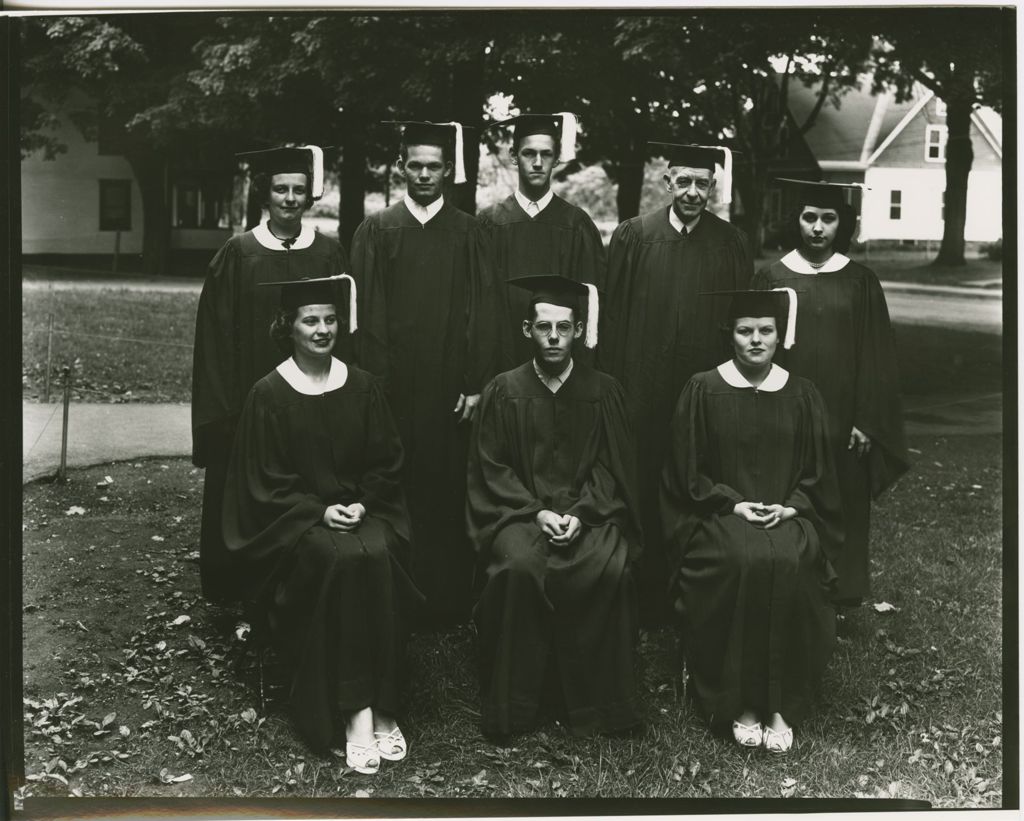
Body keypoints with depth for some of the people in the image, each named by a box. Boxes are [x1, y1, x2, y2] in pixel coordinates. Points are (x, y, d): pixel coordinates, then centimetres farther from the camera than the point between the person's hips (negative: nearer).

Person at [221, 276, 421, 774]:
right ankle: (354, 712, -26)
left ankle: (378, 705, -24)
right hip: (294, 517, -2)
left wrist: (361, 504, -9)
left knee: (377, 556, -31)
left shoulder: (362, 386, 6)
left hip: (364, 507, 2)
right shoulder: (268, 395, -2)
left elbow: (385, 463, 9)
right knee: (343, 559, -33)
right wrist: (320, 510, -15)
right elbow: (266, 481, -3)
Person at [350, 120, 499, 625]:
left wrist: (476, 385, -5)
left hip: (450, 386, 0)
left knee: (447, 491, 4)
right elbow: (366, 313, 2)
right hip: (393, 386, 0)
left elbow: (482, 313, 2)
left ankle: (449, 599, 16)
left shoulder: (467, 234, 6)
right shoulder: (376, 231, 6)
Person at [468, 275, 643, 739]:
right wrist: (537, 512, -12)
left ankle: (596, 703, -13)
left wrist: (580, 513, -12)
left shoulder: (602, 391, 8)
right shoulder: (504, 391, 5)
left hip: (589, 510, 1)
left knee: (609, 568, -29)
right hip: (519, 510, -1)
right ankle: (513, 707, -17)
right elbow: (491, 468, 2)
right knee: (520, 567, -32)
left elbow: (611, 466, 5)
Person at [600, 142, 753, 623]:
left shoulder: (732, 246, 6)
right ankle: (647, 598, 17)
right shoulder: (632, 237, 2)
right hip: (643, 392, -1)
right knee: (642, 492, 3)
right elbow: (613, 315, 1)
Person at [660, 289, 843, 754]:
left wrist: (790, 506, -7)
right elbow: (687, 472, 1)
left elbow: (818, 472, 12)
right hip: (719, 513, -1)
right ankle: (740, 702, -21)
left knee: (789, 563, -31)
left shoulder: (801, 395, 9)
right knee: (743, 562, -33)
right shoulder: (703, 391, 2)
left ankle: (780, 704, -20)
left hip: (788, 514, 2)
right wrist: (734, 504, -11)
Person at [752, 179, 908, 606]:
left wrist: (868, 421, -5)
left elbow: (875, 357, 2)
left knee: (841, 512, 8)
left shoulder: (860, 281, 2)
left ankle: (838, 595, 23)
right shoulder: (771, 278, 1)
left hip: (843, 422, 1)